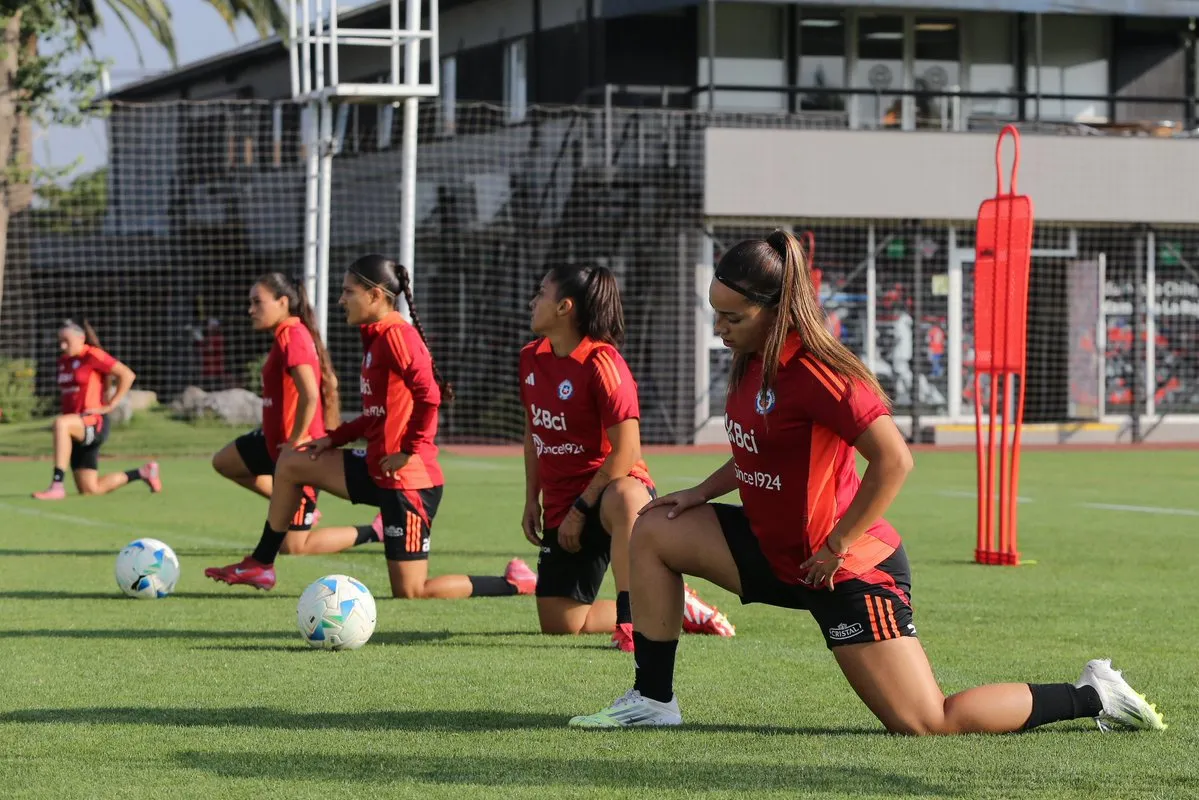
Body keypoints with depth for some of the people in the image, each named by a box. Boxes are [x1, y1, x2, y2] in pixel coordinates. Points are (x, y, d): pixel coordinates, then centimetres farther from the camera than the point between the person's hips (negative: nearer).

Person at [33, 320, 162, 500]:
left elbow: (128, 375, -14)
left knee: (60, 423, -40)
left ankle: (57, 485, -42)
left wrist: (110, 405, -15)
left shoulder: (92, 355, -9)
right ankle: (142, 473, 28)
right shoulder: (64, 360, 14)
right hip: (76, 428, 9)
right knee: (90, 490, 6)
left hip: (94, 423, -9)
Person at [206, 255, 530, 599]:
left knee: (410, 592, -8)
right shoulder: (376, 337, 13)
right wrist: (334, 438, 13)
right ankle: (261, 565, 23)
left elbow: (428, 395, -27)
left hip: (407, 480, -10)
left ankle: (514, 585, 2)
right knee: (291, 464, 14)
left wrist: (409, 451, -20)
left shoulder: (396, 335, -17)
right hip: (377, 468, 10)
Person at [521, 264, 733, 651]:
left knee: (625, 500, -46)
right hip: (561, 506, 7)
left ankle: (631, 618, -40)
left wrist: (580, 509, -18)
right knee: (557, 623, 0)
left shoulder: (601, 362, -17)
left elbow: (626, 451, -20)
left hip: (610, 486, -7)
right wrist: (531, 500, 11)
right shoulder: (531, 358, 5)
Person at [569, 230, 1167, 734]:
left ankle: (1092, 696, 6)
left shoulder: (814, 372, -24)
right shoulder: (753, 361, 5)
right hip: (776, 550, 9)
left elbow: (894, 460, -28)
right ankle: (653, 700, 12)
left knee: (926, 724, -10)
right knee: (654, 531, 6)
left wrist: (835, 547, -22)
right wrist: (701, 493, 8)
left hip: (848, 570, -9)